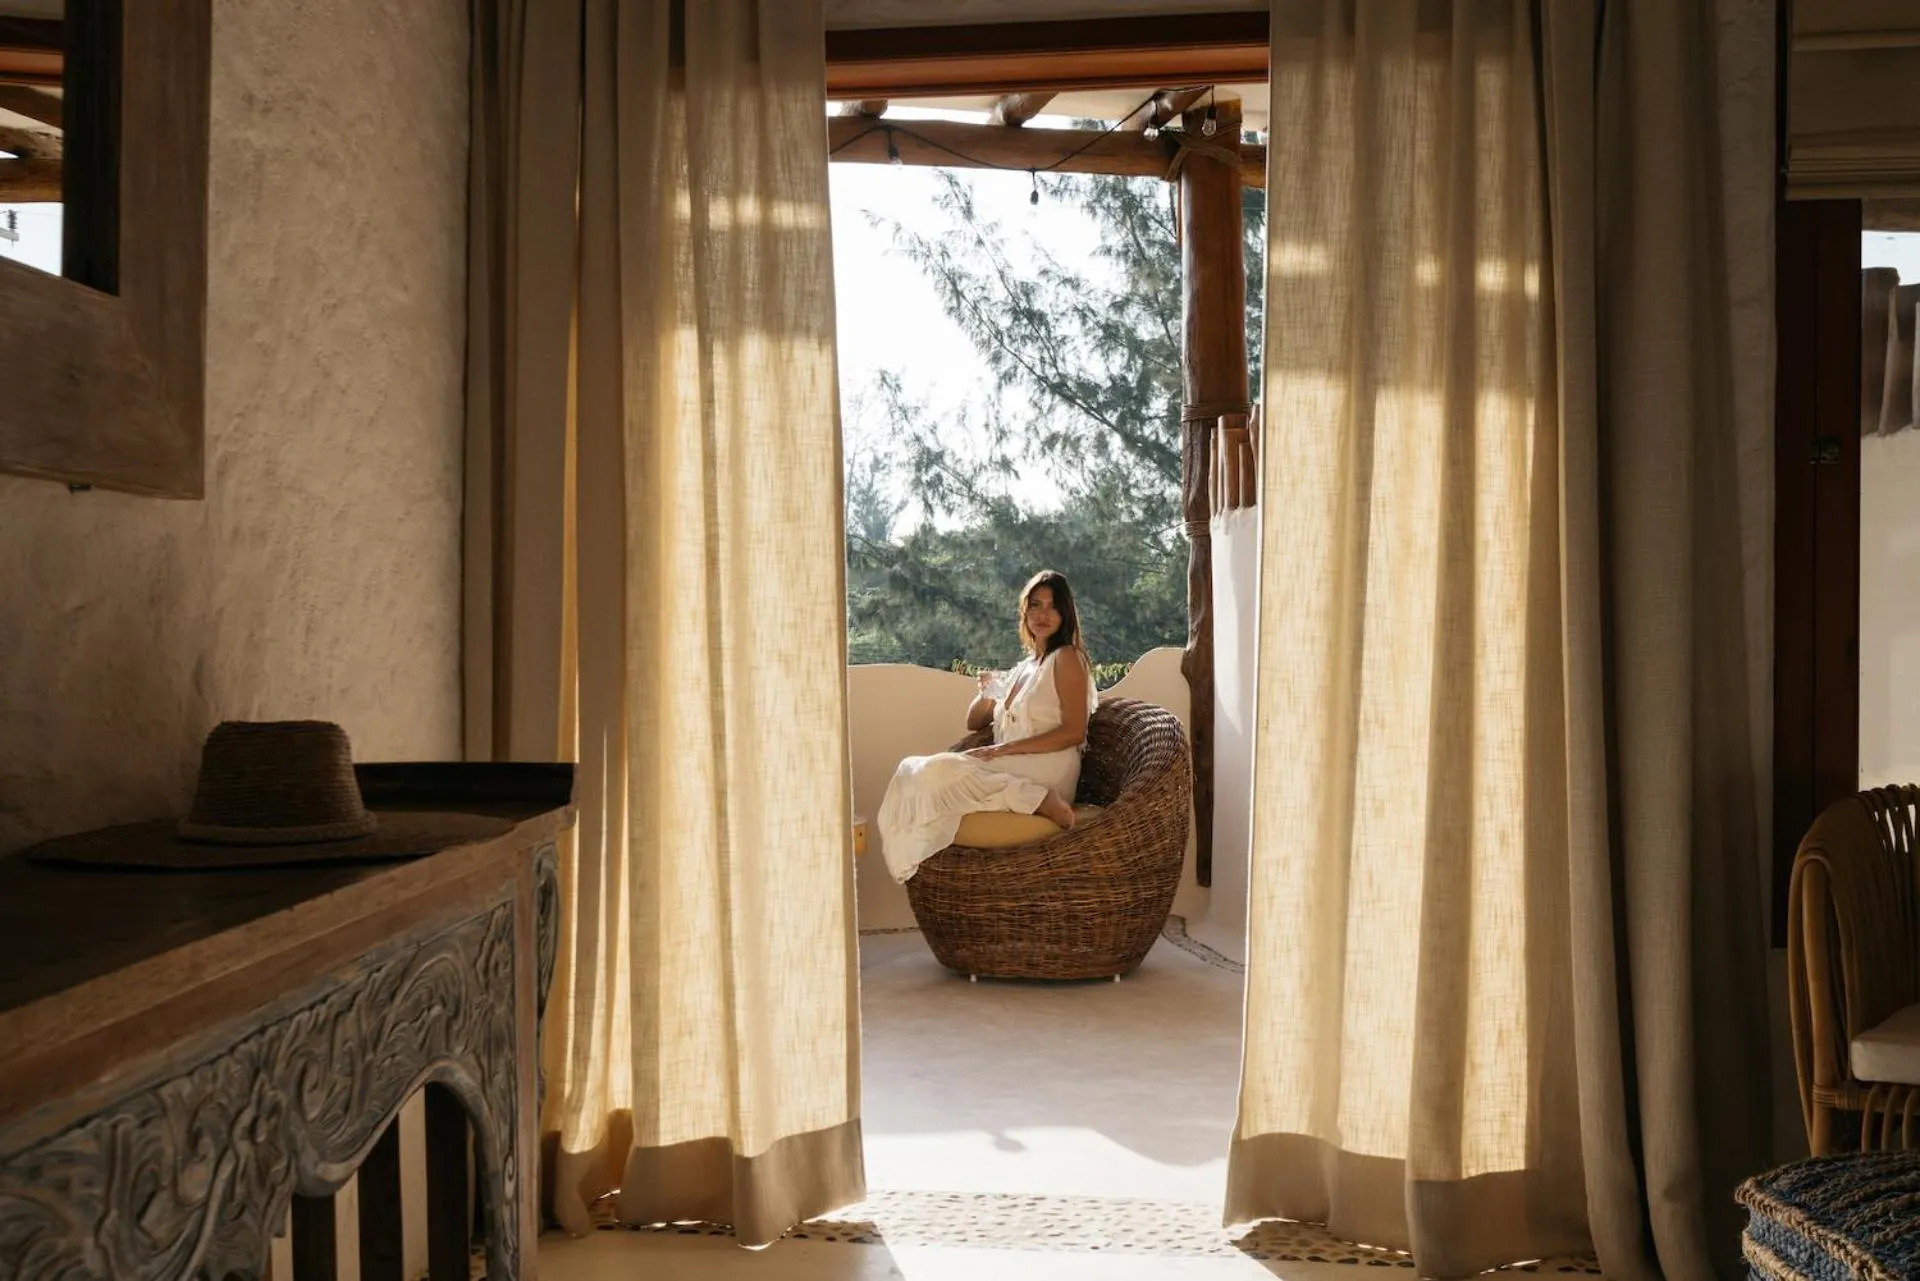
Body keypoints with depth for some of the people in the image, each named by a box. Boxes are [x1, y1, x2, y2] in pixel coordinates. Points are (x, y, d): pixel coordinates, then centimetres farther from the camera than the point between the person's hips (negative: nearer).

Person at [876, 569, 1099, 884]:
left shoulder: (1066, 658, 1)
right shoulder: (1024, 667, 24)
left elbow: (1074, 732, -10)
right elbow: (974, 722, 28)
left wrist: (1005, 748, -16)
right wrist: (986, 695, 4)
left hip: (1045, 773, -7)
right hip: (1008, 770, 7)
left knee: (939, 771, -29)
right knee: (913, 770, -13)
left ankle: (1043, 803, -26)